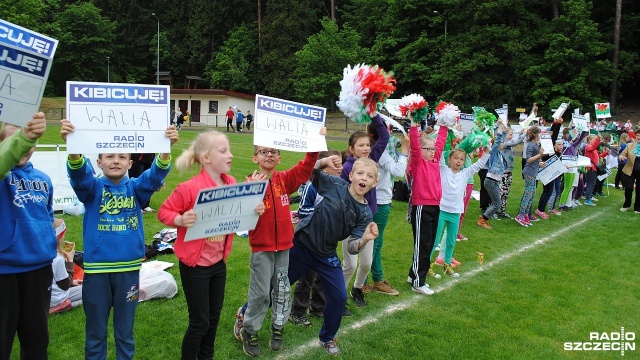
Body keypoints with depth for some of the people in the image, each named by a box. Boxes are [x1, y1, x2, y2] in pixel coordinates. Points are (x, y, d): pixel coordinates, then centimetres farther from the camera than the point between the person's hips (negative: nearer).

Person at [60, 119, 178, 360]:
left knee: (125, 331, 16)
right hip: (96, 268, -1)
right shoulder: (92, 188, -2)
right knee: (95, 331, 14)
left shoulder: (136, 188, 1)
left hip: (129, 268, 1)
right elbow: (78, 173, -22)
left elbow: (156, 174, -17)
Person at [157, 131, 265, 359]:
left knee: (214, 316, 19)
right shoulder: (190, 188, -22)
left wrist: (254, 210, -9)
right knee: (200, 322, 3)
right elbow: (164, 212, -13)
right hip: (195, 264, -6)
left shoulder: (232, 184, -2)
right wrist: (180, 220, -32)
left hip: (219, 262, 7)